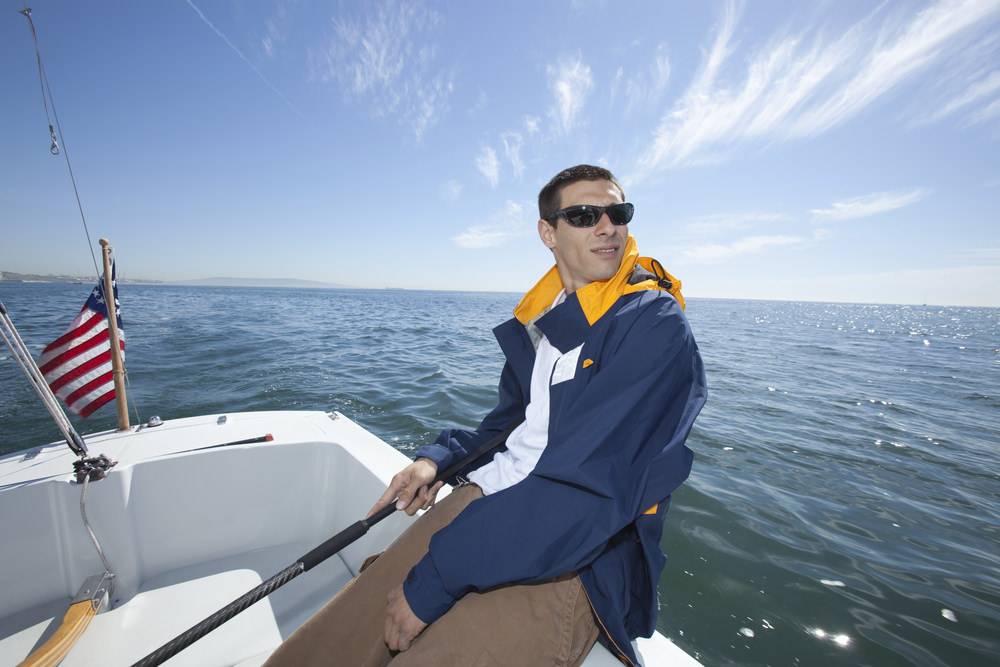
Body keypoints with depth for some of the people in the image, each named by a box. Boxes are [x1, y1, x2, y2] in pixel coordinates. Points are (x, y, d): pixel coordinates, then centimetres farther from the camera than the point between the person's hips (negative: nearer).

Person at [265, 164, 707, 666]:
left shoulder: (656, 327, -12)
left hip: (574, 560, -4)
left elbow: (590, 487, -21)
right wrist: (438, 459, 3)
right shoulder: (538, 318, 10)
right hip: (481, 499, 5)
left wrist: (437, 578, -17)